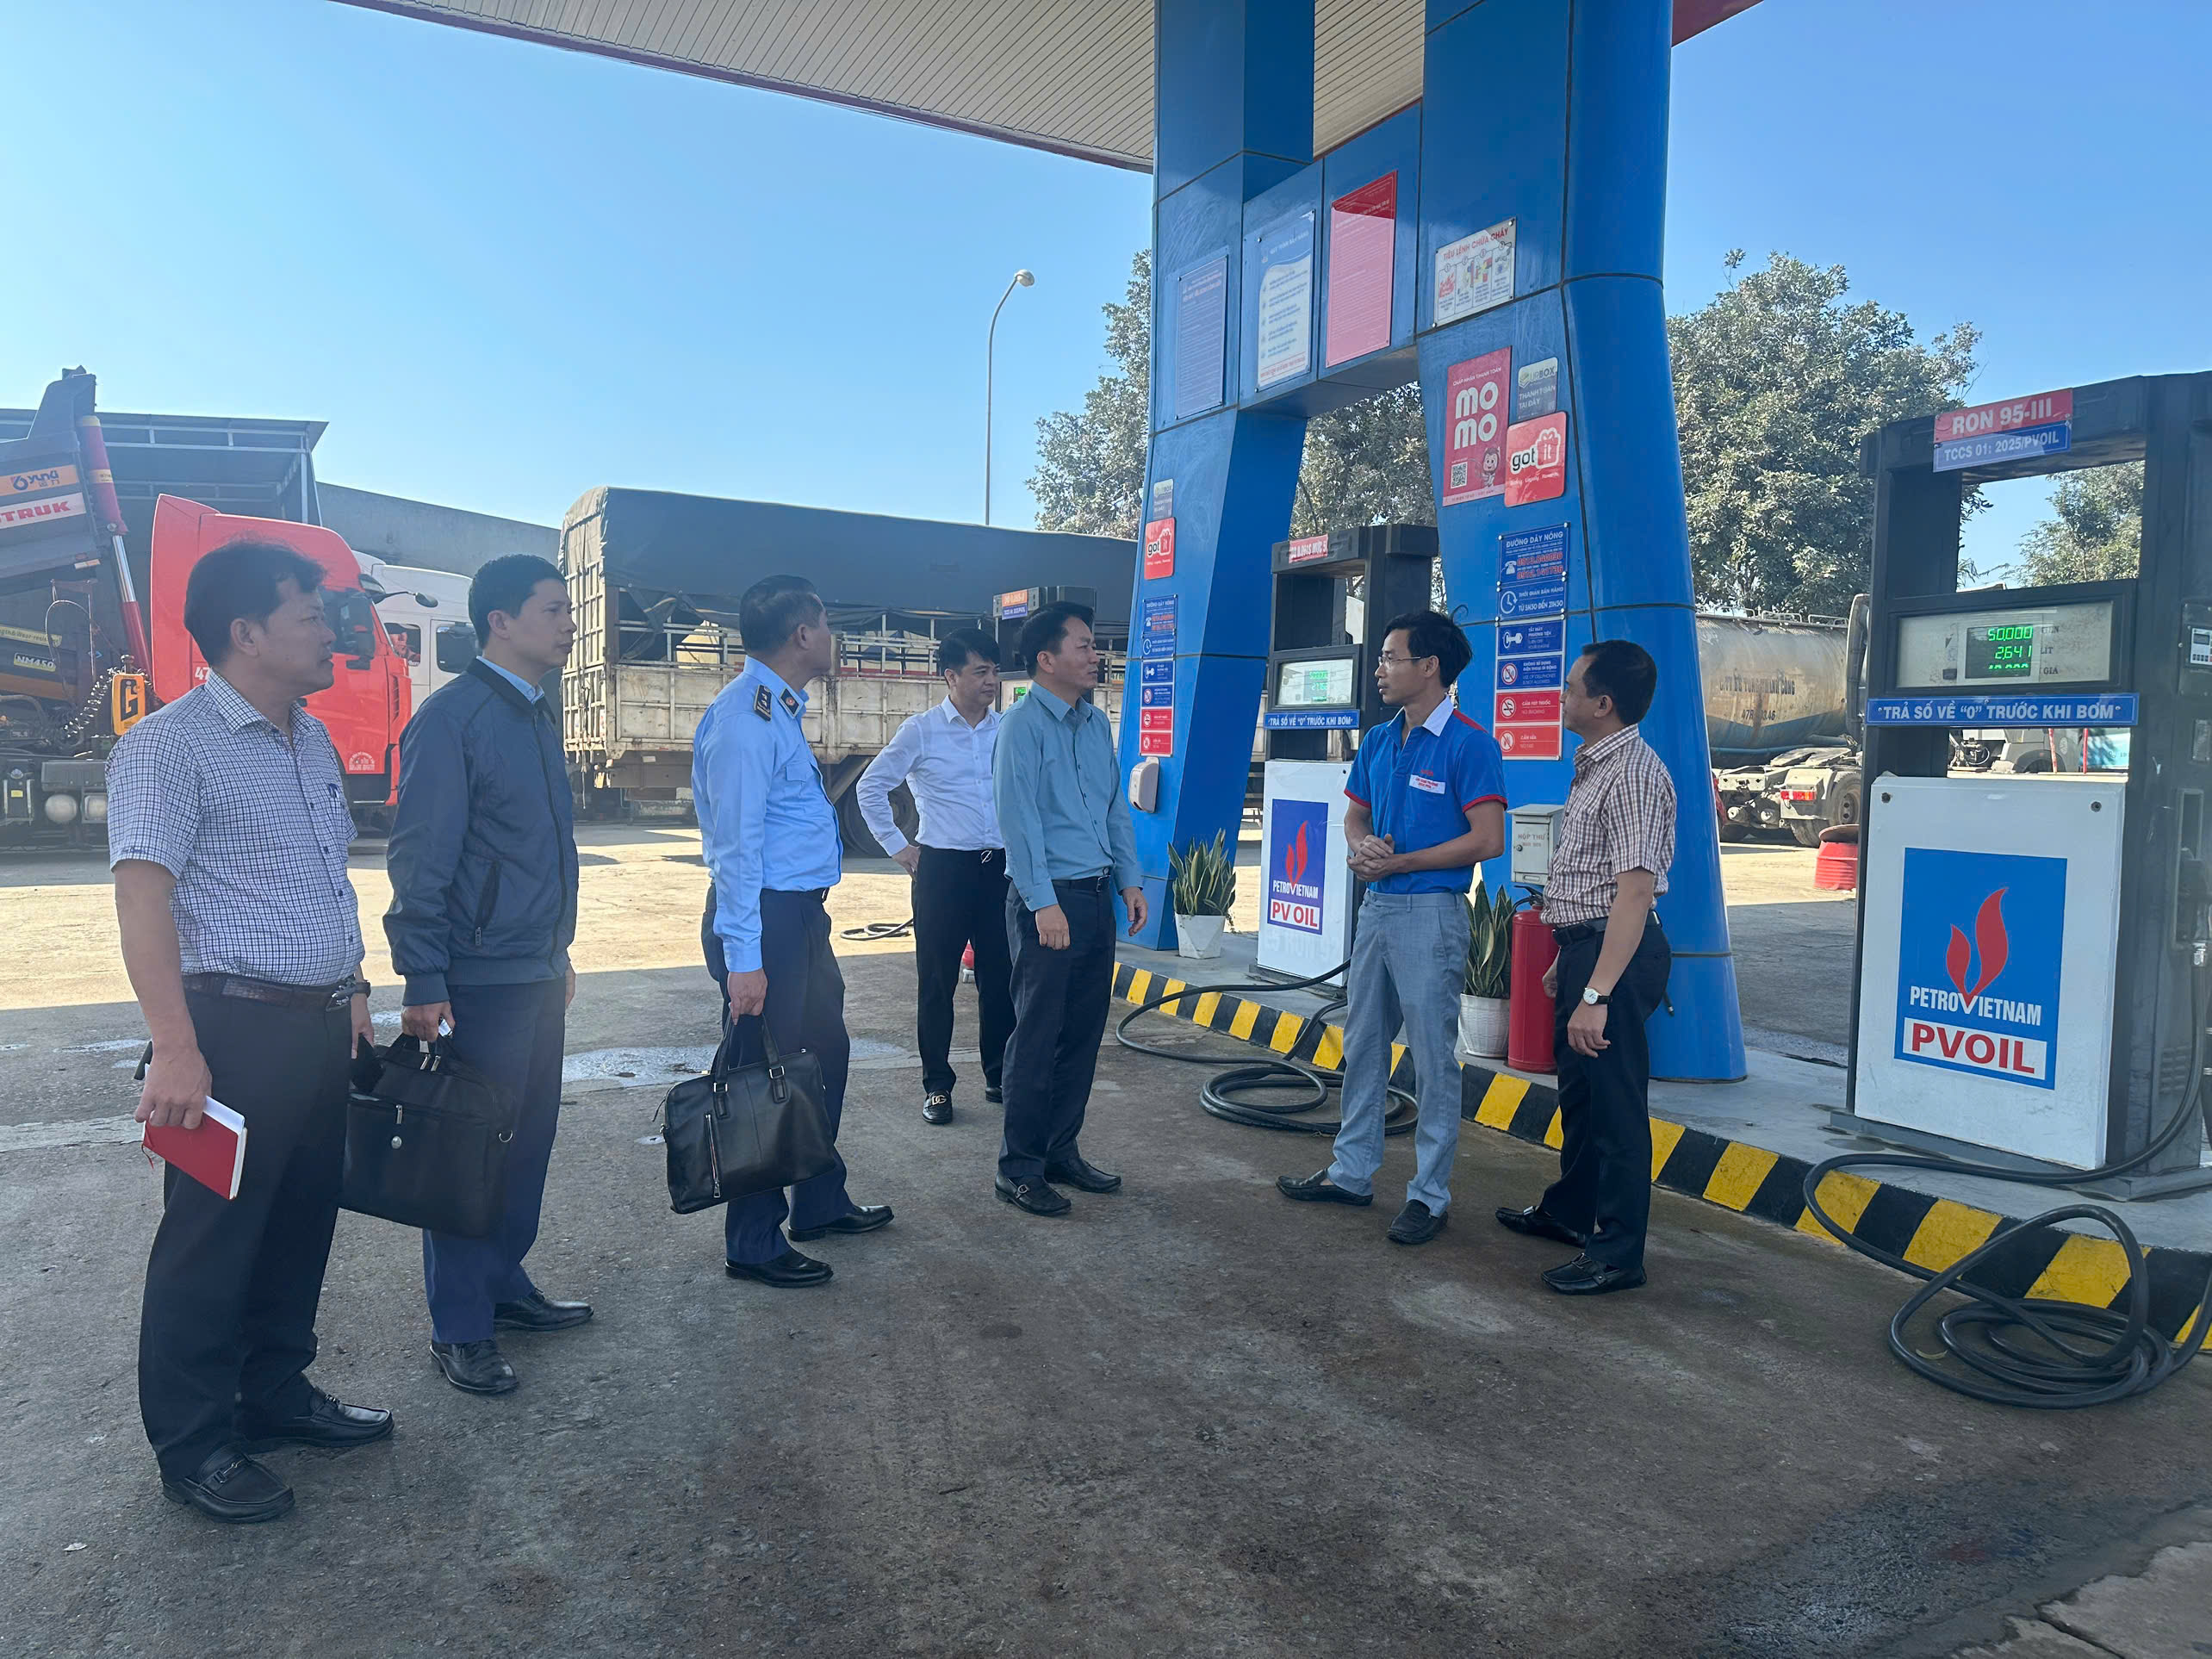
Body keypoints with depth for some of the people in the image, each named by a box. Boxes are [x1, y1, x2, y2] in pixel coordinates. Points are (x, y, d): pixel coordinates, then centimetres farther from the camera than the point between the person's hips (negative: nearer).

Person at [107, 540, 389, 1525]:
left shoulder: (313, 742, 14)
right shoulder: (168, 746, -11)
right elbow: (142, 896, -19)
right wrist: (177, 1051, -26)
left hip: (323, 1025, 8)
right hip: (236, 1026, -8)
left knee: (302, 1224, 17)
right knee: (211, 1239, 4)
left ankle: (277, 1395, 33)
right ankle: (193, 1448, 19)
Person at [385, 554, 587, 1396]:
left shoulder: (539, 714, 13)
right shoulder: (452, 717, -14)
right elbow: (421, 859, -15)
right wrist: (425, 985, -17)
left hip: (540, 973, 8)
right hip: (480, 979, -8)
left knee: (529, 1138, 16)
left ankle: (503, 1285, 33)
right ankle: (460, 1331, 16)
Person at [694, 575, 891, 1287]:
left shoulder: (779, 709, 13)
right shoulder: (744, 717, -19)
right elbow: (735, 843, -22)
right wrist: (743, 958, -24)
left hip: (803, 913, 11)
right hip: (765, 915, -10)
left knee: (826, 1053, 20)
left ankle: (820, 1202, 38)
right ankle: (753, 1244, 17)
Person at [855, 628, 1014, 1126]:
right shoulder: (921, 731, -2)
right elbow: (871, 787, 3)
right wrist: (898, 847, 1)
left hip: (1002, 867, 3)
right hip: (943, 869, -3)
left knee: (1001, 978, 9)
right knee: (937, 982, 3)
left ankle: (999, 1076, 23)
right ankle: (937, 1085, 14)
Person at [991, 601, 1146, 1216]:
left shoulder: (1097, 722, 14)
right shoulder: (1023, 726, -10)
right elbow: (1019, 819, -15)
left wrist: (1130, 881, 12)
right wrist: (1044, 904, -18)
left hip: (1097, 897, 8)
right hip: (1047, 899, -7)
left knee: (1084, 1034, 12)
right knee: (1037, 1038, -2)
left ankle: (1061, 1151, 25)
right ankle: (1019, 1168, 8)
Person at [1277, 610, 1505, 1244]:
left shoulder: (1469, 744, -12)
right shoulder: (1378, 741, 10)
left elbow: (1488, 839, -18)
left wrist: (1397, 862, -15)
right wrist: (1362, 846, -6)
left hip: (1430, 913, -8)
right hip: (1375, 907, 8)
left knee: (1434, 1059, 0)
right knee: (1363, 1045, 15)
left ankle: (1430, 1195, 11)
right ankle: (1352, 1172, 28)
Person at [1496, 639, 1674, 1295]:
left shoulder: (1633, 773, -19)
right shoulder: (1593, 767, 14)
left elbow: (1635, 891, -27)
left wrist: (1596, 993, -31)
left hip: (1614, 953, -10)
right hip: (1584, 944, 10)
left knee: (1614, 1099, -1)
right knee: (1579, 1088, 22)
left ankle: (1618, 1253, 11)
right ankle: (1570, 1211, 39)